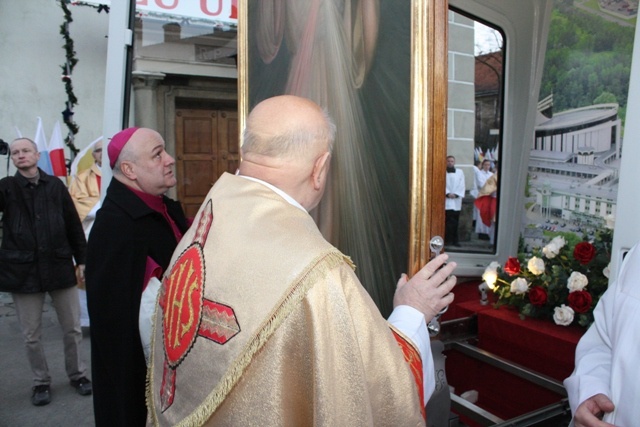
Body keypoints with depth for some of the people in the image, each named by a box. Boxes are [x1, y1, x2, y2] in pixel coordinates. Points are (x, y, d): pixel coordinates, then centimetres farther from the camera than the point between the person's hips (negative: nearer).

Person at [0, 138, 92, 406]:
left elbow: (73, 225, 6)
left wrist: (82, 259, 6)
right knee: (31, 335, 9)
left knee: (72, 328, 10)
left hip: (60, 267, 1)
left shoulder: (55, 185, 3)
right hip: (23, 271, 0)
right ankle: (41, 382, 27)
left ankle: (77, 374, 29)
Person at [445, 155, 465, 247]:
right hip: (446, 200, -3)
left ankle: (454, 240, 9)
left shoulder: (460, 172, 14)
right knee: (448, 221, -10)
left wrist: (456, 194, -7)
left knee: (455, 221, 3)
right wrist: (448, 193, -15)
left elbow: (462, 185, 7)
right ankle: (448, 239, -6)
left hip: (457, 200, 3)